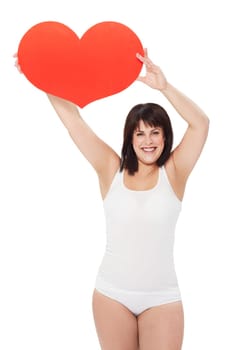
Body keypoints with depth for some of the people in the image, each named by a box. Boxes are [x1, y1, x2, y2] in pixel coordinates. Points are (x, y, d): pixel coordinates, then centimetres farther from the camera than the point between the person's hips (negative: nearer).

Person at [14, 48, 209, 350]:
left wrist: (164, 86, -30)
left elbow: (200, 124, -18)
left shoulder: (172, 173, -4)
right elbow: (72, 118, -5)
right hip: (111, 293, 1)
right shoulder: (112, 169, -1)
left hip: (161, 297, -1)